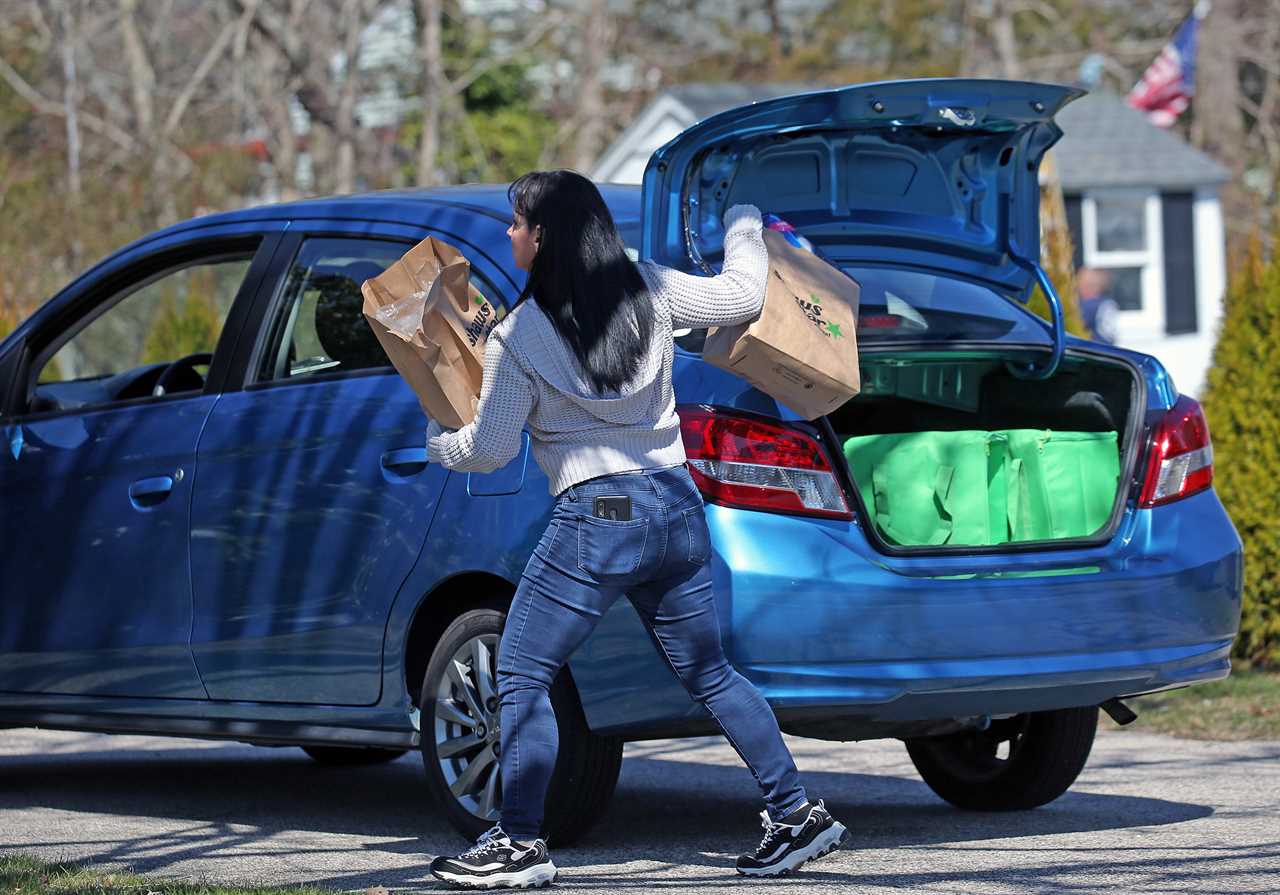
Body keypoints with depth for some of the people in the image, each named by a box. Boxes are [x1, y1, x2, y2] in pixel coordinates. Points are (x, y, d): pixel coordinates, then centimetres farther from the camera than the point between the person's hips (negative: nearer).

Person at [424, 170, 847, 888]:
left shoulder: (518, 337, -8)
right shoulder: (650, 289, 2)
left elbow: (489, 450, -2)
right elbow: (743, 297, 11)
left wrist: (437, 443, 20)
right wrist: (743, 224, 29)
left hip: (597, 520, -6)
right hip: (679, 507, 6)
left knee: (521, 676, 3)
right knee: (710, 674, 17)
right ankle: (798, 813, 16)